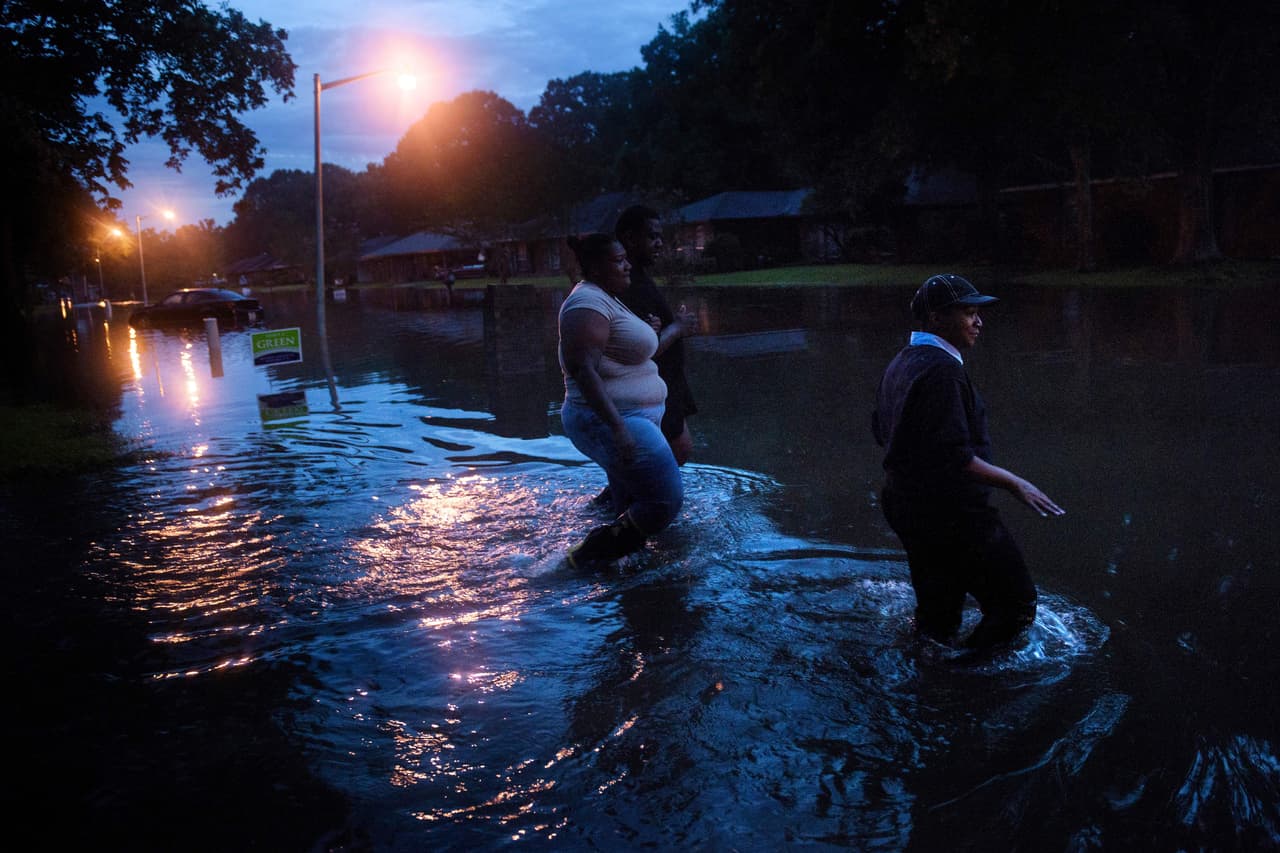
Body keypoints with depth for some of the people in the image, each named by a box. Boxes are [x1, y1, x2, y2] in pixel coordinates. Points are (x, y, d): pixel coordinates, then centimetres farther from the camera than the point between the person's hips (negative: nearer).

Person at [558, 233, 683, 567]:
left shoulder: (607, 299, 17)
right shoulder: (589, 302, -16)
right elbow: (582, 368, -25)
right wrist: (617, 427, -30)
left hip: (628, 420, 11)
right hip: (612, 422, -11)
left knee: (633, 513, 15)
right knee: (665, 502, -11)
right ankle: (588, 555, -2)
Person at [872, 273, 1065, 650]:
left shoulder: (899, 364, 10)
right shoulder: (942, 369, -21)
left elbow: (881, 432, 19)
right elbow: (955, 456, -26)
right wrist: (1013, 483, -17)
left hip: (902, 505, 10)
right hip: (950, 512, -10)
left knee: (937, 611, 20)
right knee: (1016, 605, 1)